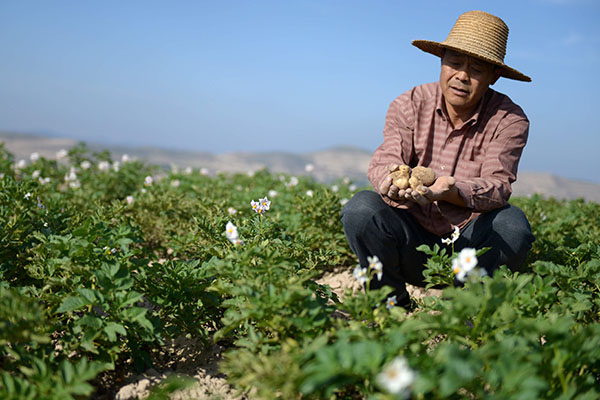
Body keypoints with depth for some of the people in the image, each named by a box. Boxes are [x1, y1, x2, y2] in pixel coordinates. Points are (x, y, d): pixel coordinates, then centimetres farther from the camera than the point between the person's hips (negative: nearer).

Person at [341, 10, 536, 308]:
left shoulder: (509, 120, -6)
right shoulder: (409, 106, -2)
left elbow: (498, 185, -19)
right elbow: (382, 163, -15)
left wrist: (452, 191, -42)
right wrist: (393, 180, -42)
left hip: (469, 243, 0)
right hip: (412, 244, 1)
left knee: (512, 222, -30)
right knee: (361, 208, -26)